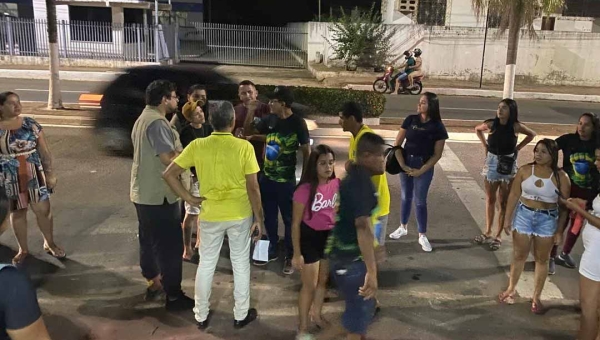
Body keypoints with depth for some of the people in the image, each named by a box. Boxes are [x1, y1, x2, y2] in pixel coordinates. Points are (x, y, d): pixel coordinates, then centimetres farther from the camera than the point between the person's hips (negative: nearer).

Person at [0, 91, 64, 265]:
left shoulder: (31, 124, -4)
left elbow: (44, 151, 0)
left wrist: (50, 173, -1)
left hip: (35, 176, 1)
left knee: (44, 210, 6)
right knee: (17, 212, 12)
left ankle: (49, 244, 28)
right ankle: (23, 249, 28)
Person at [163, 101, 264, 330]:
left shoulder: (197, 146, -7)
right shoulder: (244, 147, -13)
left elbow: (169, 174, -8)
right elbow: (253, 187, -12)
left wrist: (188, 198, -1)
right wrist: (259, 219, -4)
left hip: (210, 215, 2)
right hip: (240, 215, -1)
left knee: (206, 264, 16)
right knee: (241, 264, 14)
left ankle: (201, 315, 27)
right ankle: (241, 315, 25)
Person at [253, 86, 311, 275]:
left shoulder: (297, 123, -13)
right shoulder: (270, 119, 1)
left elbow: (307, 152, -9)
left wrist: (304, 180, -10)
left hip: (286, 181, -5)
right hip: (267, 178, 6)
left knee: (289, 220, 7)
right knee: (269, 218, 17)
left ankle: (290, 257, 20)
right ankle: (272, 251, 33)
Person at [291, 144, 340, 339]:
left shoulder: (337, 184, -8)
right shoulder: (305, 189, -23)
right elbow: (296, 223, -16)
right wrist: (297, 253, -14)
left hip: (330, 236, 5)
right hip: (310, 237, -5)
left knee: (323, 280, 22)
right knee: (310, 286, 6)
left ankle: (317, 315, 47)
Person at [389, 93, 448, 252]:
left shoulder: (438, 127, -8)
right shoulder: (410, 119, -3)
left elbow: (437, 154, -7)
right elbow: (397, 144, -1)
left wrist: (421, 171, -12)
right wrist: (402, 165, -10)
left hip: (424, 167, -3)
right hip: (406, 163, 3)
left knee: (420, 201, 3)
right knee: (405, 197, 15)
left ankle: (422, 236, 16)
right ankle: (403, 227, 33)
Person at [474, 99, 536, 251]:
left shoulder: (516, 126, -11)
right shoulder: (491, 124, -8)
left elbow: (532, 134, 6)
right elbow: (477, 129, 13)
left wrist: (518, 148, 0)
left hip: (508, 165, -2)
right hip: (492, 162, 2)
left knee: (503, 202, 5)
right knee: (490, 199, 12)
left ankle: (498, 235, 15)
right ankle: (488, 232, 25)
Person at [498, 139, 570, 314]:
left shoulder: (561, 177, -9)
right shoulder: (525, 170, -6)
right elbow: (514, 195, -2)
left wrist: (559, 230, -5)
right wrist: (507, 219, -2)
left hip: (548, 220, -1)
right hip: (524, 215, 1)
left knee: (542, 259, 10)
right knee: (519, 255, 12)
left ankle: (536, 297, 23)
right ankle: (511, 289, 30)